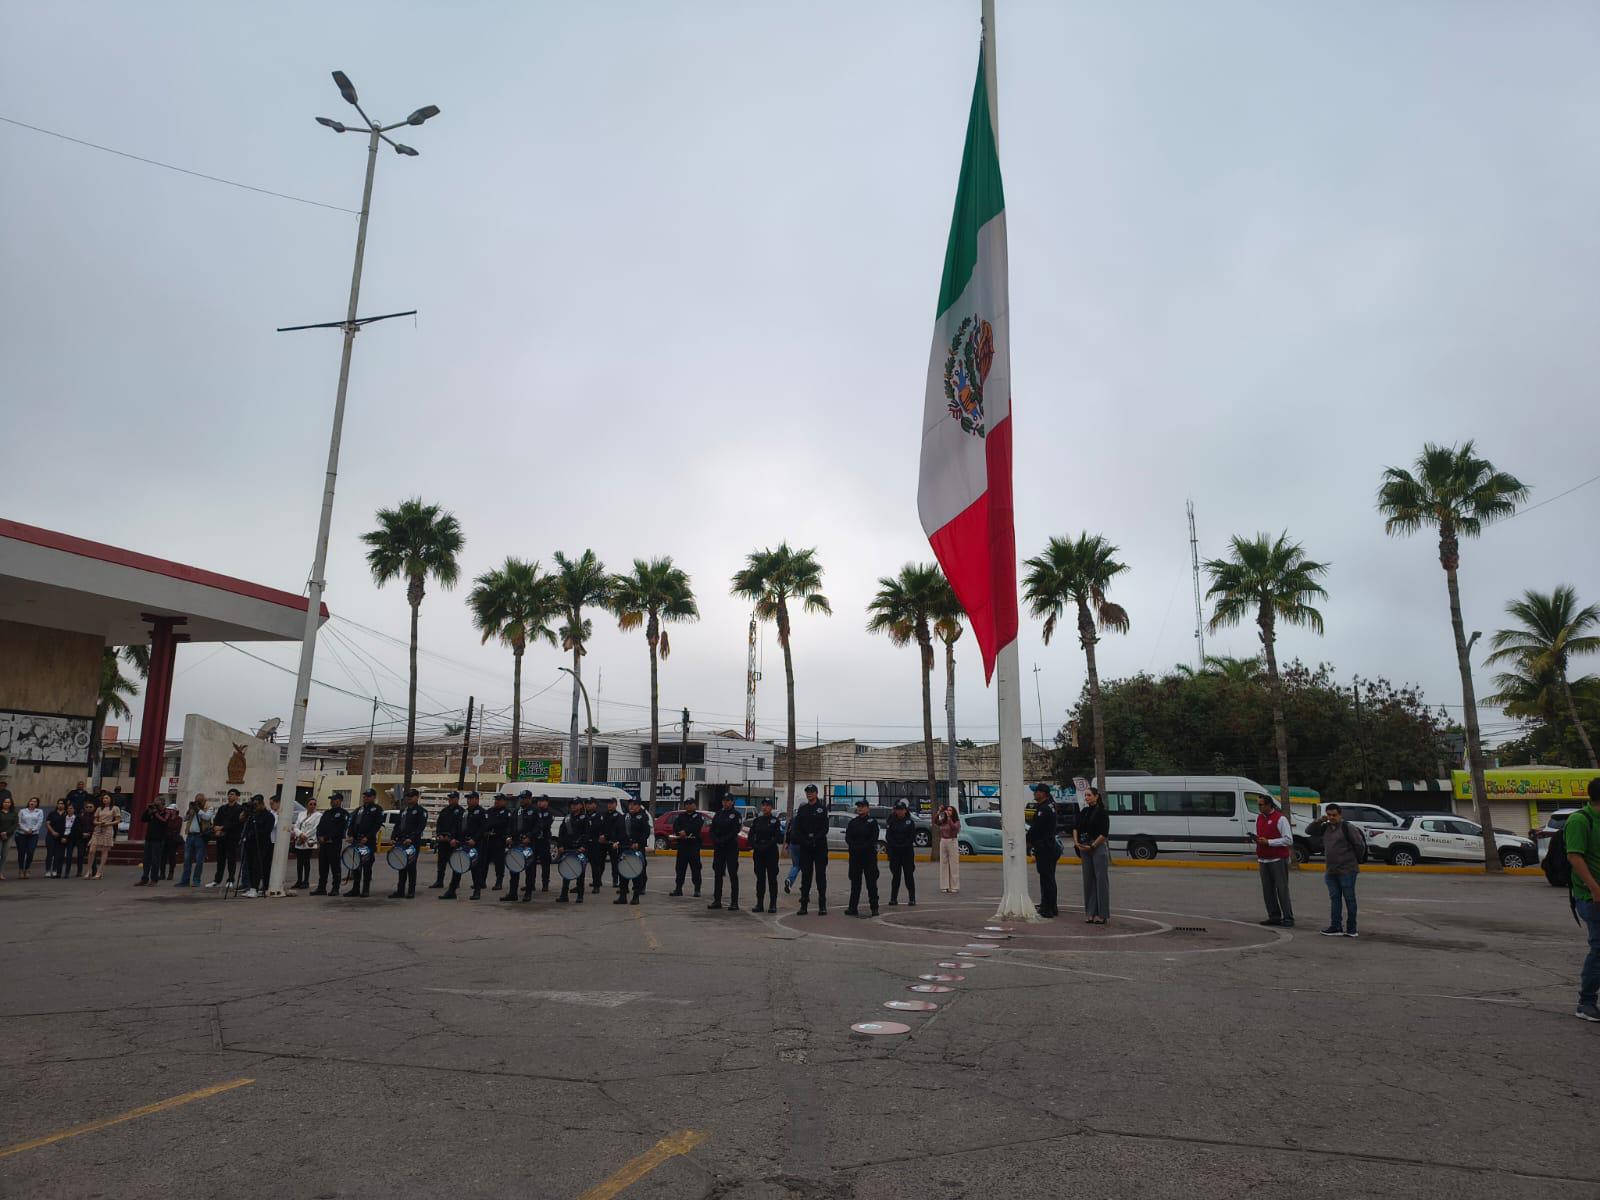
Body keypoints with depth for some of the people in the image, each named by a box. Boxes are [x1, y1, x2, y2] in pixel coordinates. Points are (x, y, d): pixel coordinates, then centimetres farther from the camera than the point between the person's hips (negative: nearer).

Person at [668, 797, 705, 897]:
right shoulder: (680, 816, 15)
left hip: (694, 845, -4)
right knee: (680, 867, 5)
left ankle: (697, 889, 2)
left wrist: (685, 831, -23)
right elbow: (675, 825, -1)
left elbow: (696, 826, -14)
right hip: (682, 844, 4)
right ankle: (678, 889, 11)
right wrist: (680, 832, -22)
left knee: (695, 868, -3)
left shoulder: (698, 816, 4)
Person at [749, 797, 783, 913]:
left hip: (772, 853, -4)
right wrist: (755, 846, -9)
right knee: (760, 878, 7)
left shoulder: (775, 821, -1)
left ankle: (773, 904, 2)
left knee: (772, 878, -2)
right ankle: (759, 903, 14)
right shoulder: (756, 821, 10)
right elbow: (751, 836, 7)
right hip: (758, 854, 4)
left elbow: (779, 838, -7)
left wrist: (767, 845, -16)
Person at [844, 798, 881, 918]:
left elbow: (873, 839, -9)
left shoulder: (872, 822, -1)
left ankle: (874, 908, 4)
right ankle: (853, 907, 10)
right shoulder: (853, 822, 11)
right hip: (855, 855, 4)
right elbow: (848, 837, 4)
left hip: (869, 855, -4)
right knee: (855, 882, 6)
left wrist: (863, 847, -17)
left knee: (871, 882, -1)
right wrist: (855, 846, -12)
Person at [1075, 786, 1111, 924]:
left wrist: (1092, 846, -13)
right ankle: (1090, 913, 14)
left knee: (1101, 880, -3)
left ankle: (1102, 914, 1)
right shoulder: (1083, 812, 11)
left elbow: (1104, 834, -12)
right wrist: (1076, 842, -5)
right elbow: (1075, 827, 10)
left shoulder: (1102, 812, -8)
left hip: (1099, 847, -7)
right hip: (1084, 848, 7)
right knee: (1088, 880, 8)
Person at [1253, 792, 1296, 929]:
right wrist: (1255, 839, 0)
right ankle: (1274, 917, 13)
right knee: (1267, 890, 6)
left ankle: (1288, 918, -2)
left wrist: (1268, 842, -17)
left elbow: (1288, 840, -12)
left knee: (1282, 889, -7)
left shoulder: (1280, 818, -8)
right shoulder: (1259, 818, 14)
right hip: (1263, 860, 7)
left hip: (1278, 860, -7)